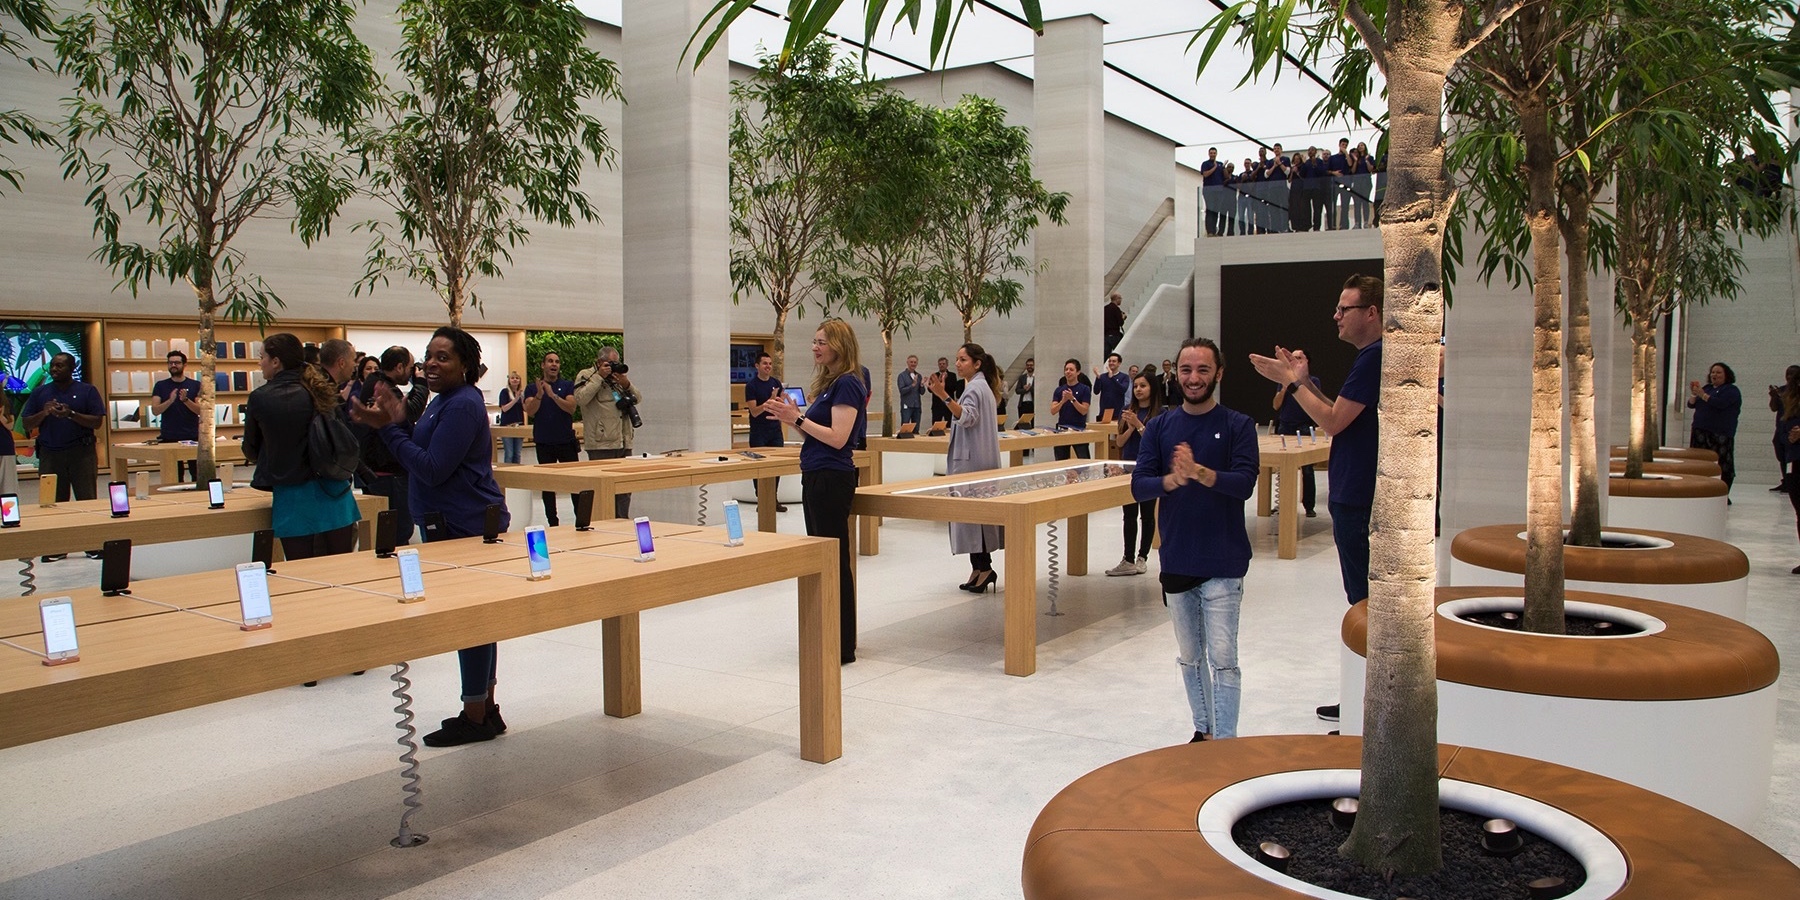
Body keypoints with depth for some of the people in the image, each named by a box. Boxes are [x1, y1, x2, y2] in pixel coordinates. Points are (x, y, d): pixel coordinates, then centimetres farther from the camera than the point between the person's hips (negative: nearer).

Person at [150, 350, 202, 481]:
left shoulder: (195, 385, 6)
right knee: (175, 476, 0)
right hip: (169, 438, 1)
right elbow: (155, 410, -1)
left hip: (192, 437, 0)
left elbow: (200, 410, -2)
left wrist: (185, 400, -19)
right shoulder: (161, 386, 8)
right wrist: (170, 400, -18)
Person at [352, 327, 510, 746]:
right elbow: (424, 456, 16)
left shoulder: (463, 405, -16)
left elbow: (433, 469, -21)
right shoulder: (444, 401, 16)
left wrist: (389, 428, -17)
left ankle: (476, 717, 5)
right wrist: (398, 424, 2)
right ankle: (485, 709, 24)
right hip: (453, 524, 11)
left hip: (468, 528, -11)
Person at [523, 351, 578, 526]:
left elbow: (571, 408, -9)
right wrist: (539, 395, -24)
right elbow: (530, 411, -8)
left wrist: (553, 395, -22)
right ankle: (552, 523, 12)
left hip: (566, 441, -1)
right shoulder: (532, 388, 6)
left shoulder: (567, 385, 5)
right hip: (544, 443, 1)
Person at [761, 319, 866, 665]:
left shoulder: (847, 384, -14)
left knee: (834, 560, -4)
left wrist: (797, 419, -19)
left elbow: (837, 438, -21)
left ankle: (843, 646, 3)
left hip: (832, 480, -10)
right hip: (817, 477, 10)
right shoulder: (829, 383, 17)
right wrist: (792, 416, 6)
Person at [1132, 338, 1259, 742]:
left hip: (1223, 562, -4)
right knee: (1189, 657, 15)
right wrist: (1172, 480, -24)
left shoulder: (1238, 425, -4)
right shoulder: (1160, 427, 4)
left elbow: (1245, 483, -15)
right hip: (1176, 560, 4)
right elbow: (1139, 485, -4)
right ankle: (1203, 732, 30)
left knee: (1223, 659, -5)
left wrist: (1199, 472, -31)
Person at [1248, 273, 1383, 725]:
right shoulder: (1372, 357, 16)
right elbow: (1340, 417, 15)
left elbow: (1333, 421, -19)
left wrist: (1292, 382, -10)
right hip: (1357, 496, 11)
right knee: (1366, 601, 15)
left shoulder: (1374, 357, -17)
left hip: (1359, 501, -11)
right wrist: (1306, 381, 6)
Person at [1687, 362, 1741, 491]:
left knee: (1723, 466, -7)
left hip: (1720, 435, -6)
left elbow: (1720, 403, -18)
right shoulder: (1707, 388, 19)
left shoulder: (1731, 390, 0)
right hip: (1700, 432, 6)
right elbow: (1691, 405, 14)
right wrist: (1693, 394, -3)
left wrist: (1703, 395, -19)